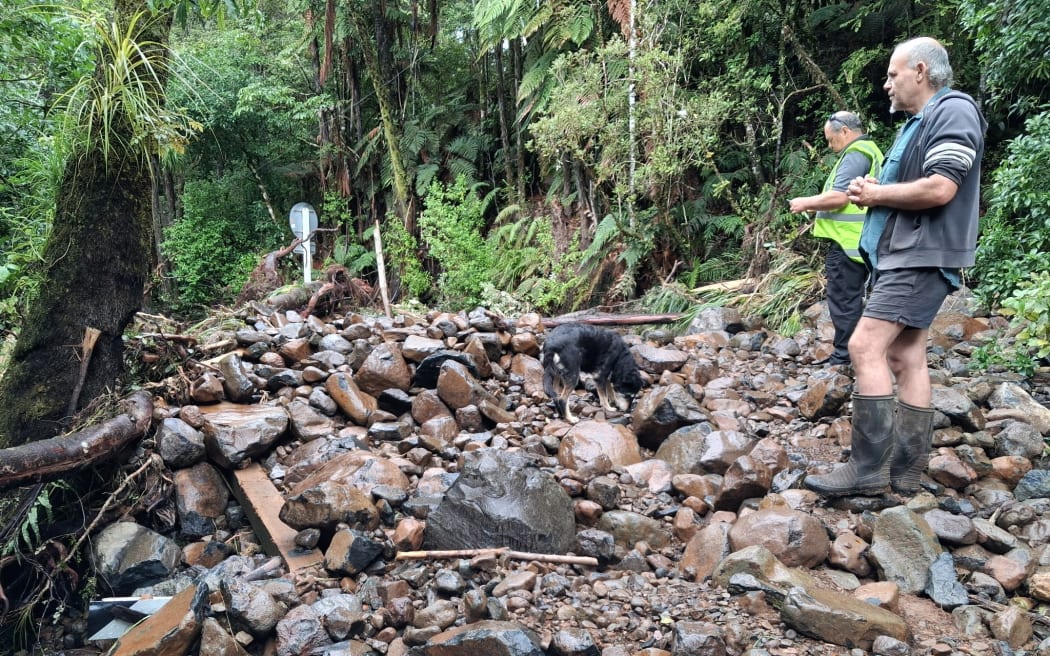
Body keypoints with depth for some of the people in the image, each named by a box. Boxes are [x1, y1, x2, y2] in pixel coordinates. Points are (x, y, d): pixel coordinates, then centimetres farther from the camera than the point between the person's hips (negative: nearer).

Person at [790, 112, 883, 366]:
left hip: (847, 243, -11)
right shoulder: (868, 151, 21)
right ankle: (853, 354, 20)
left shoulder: (855, 155, -13)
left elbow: (838, 197, -22)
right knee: (851, 299, 14)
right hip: (856, 242, 11)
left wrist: (807, 203, -8)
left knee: (843, 300, -6)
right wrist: (817, 206, 18)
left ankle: (845, 357, -2)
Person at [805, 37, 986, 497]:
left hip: (921, 258, -10)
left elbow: (940, 189, -22)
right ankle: (905, 471, 10)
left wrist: (875, 194, -10)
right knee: (905, 358, 7)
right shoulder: (918, 122, 22)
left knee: (865, 347, -17)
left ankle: (868, 468, -14)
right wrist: (870, 191, 4)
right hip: (901, 257, 10)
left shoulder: (953, 111, -9)